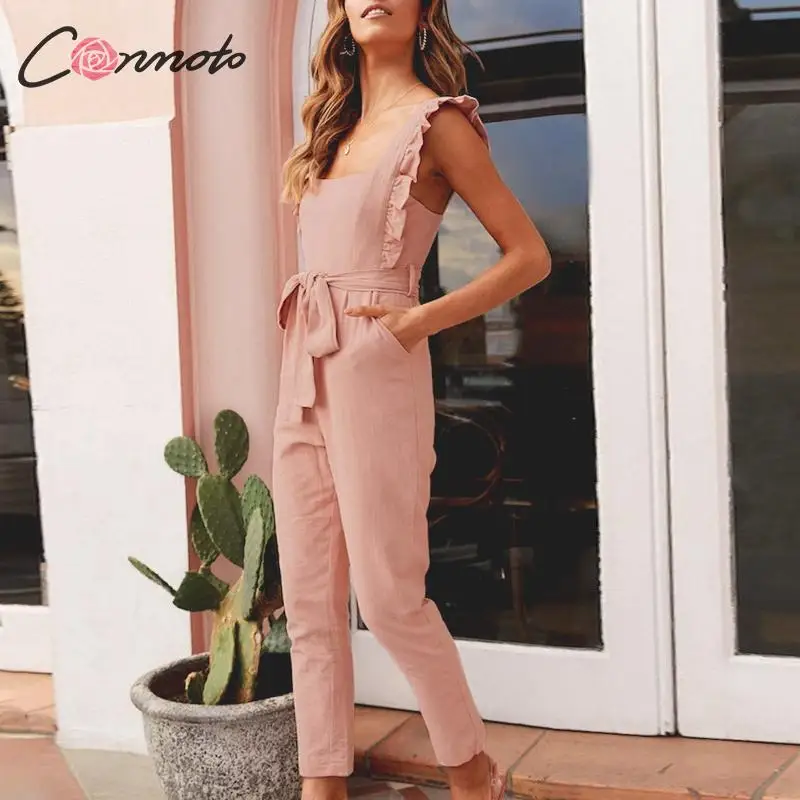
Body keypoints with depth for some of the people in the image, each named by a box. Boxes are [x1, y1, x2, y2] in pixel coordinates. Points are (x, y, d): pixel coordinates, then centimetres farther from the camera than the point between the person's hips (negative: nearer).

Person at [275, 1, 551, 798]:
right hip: (305, 374, 7)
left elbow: (530, 255, -6)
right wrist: (301, 359, 11)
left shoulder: (436, 120, -3)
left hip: (375, 372, -7)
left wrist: (418, 321, -11)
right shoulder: (334, 126, 17)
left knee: (388, 594, -2)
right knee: (310, 598, 7)